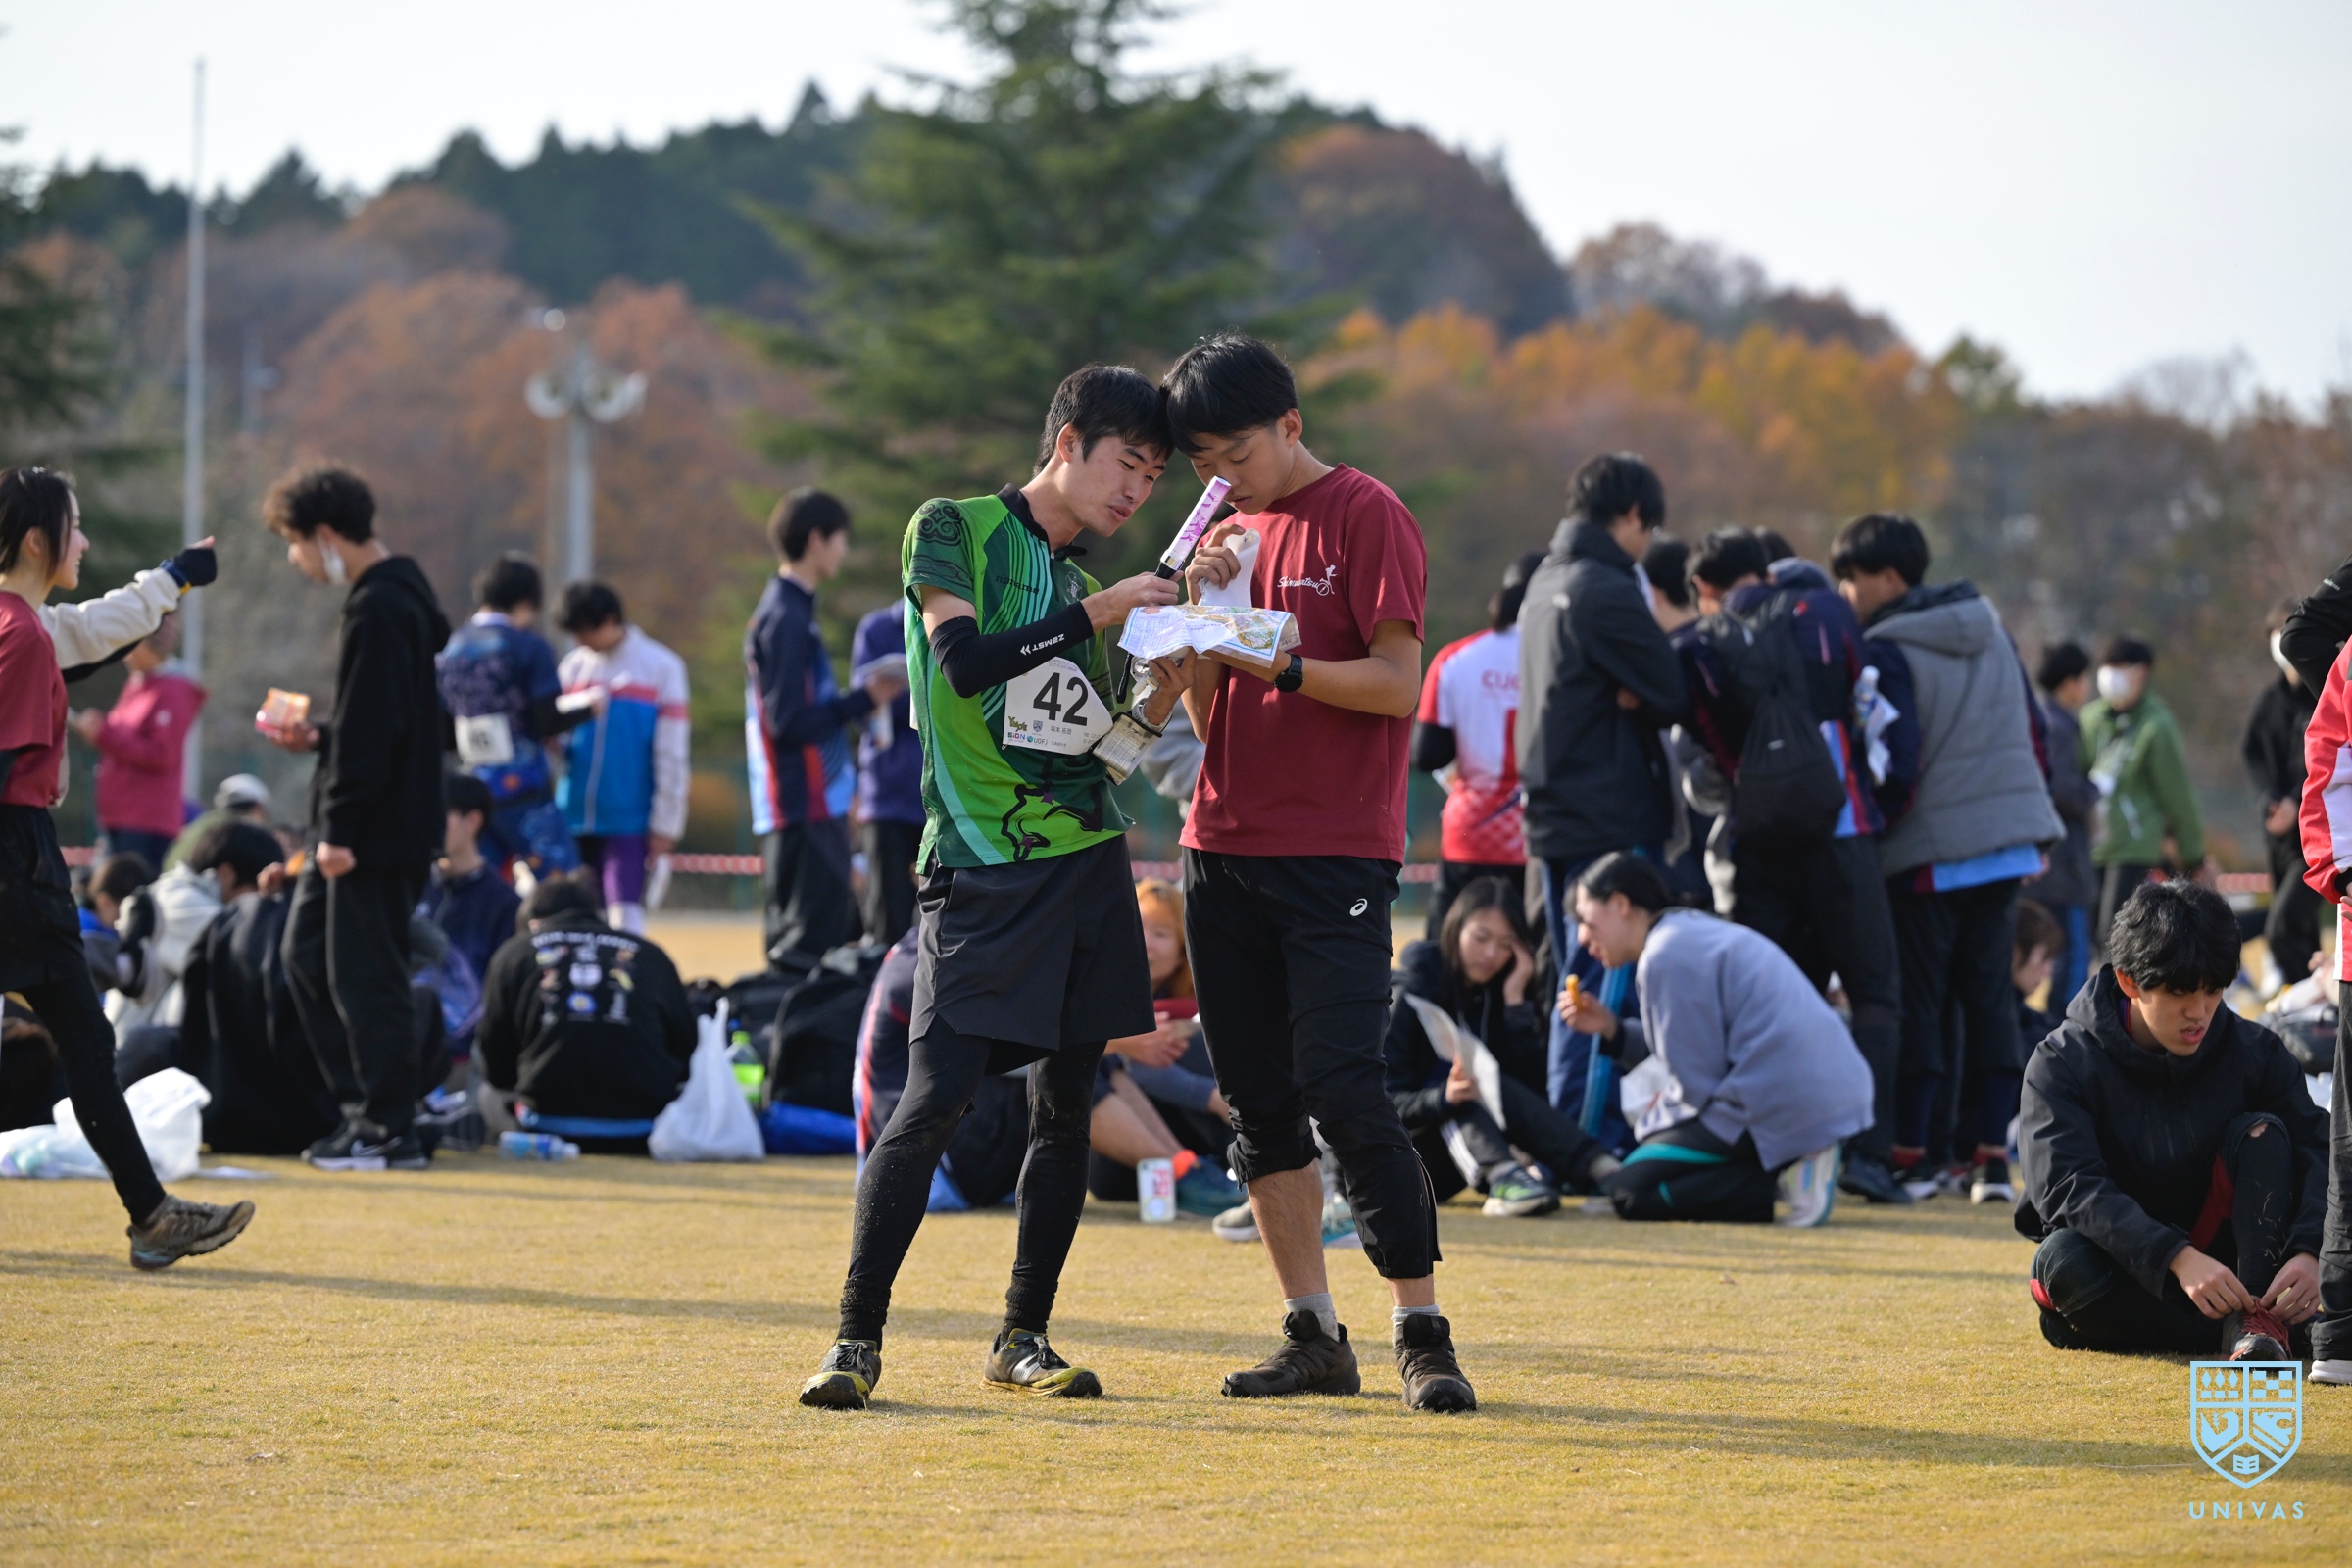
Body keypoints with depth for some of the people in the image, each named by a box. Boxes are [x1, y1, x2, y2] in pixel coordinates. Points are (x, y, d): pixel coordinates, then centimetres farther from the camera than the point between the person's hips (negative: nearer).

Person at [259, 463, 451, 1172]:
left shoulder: (377, 612, -18)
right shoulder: (405, 593, 14)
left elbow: (371, 733, -22)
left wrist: (340, 832, -20)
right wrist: (318, 739, 14)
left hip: (378, 828, -11)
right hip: (397, 816, 11)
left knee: (365, 973, -4)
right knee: (307, 952, 15)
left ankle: (387, 1128, 2)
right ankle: (366, 1103, 18)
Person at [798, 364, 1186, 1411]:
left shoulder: (1079, 581, 17)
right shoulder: (951, 531, 0)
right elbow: (965, 660, -16)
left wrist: (1171, 677, 2)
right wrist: (1097, 615, -13)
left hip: (1085, 862, 6)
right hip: (980, 872, -6)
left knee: (1065, 1106, 6)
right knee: (935, 1100, -13)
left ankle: (1023, 1338, 15)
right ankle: (857, 1339, -7)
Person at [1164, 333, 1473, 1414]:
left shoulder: (1366, 516, -4)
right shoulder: (1230, 537, 16)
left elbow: (1396, 684, -11)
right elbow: (1208, 721, 13)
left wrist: (1276, 663, -21)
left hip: (1335, 856, -7)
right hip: (1224, 854, 7)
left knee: (1342, 1090, -15)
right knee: (1258, 1102, 5)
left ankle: (1423, 1331, -11)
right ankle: (1313, 1336, 10)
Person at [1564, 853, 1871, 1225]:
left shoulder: (1665, 955, -12)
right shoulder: (1697, 932, 20)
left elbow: (1697, 1080, -11)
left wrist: (1656, 1119, 8)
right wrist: (1611, 1027, 16)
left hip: (1782, 1107, -10)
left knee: (1628, 1193, -6)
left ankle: (1782, 1181, -17)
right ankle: (1788, 1169, 5)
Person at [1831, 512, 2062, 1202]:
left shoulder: (1887, 653, -12)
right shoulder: (1992, 633, 10)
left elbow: (1893, 765, -17)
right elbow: (2033, 732, 14)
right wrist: (2032, 817, 21)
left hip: (1929, 853, -6)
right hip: (2009, 844, 6)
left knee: (1917, 1002, 2)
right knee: (1989, 995, 9)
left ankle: (1910, 1150, 1)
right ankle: (1992, 1147, 6)